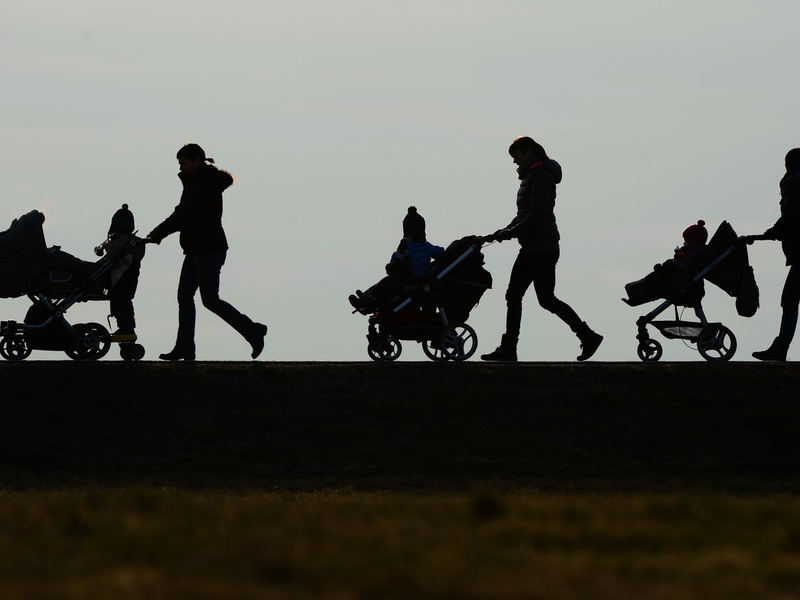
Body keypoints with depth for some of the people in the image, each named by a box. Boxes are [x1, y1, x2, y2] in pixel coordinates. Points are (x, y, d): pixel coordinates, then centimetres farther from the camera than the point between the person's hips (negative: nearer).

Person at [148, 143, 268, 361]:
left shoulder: (206, 185, -17)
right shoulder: (193, 183, 15)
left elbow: (188, 215, -26)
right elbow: (181, 212, 14)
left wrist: (159, 233, -26)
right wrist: (157, 233, 0)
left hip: (209, 250, -10)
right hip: (196, 250, 10)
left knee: (210, 300, -10)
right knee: (184, 297, 6)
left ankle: (253, 331, -2)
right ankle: (184, 349, 6)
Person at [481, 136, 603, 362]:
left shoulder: (541, 175, -14)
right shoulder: (530, 176, 16)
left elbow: (537, 214, -22)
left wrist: (510, 233, -19)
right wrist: (504, 231, 7)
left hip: (543, 248, -10)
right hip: (530, 248, 10)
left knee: (546, 299, -7)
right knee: (513, 296, 6)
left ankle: (588, 336, 1)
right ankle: (508, 349, 6)